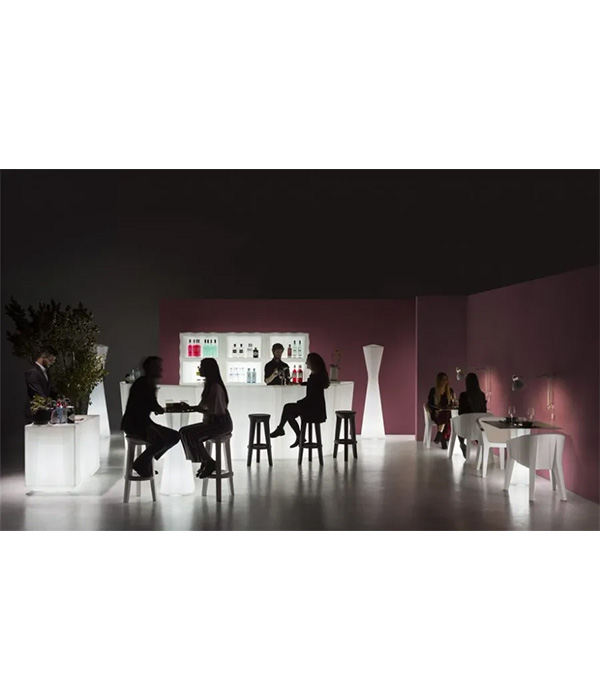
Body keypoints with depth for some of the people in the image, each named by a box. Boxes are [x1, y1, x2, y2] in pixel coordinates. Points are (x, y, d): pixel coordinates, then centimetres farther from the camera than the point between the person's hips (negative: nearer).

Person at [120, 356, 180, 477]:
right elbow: (135, 408, -24)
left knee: (174, 436, 4)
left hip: (144, 422, 10)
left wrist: (157, 408, -4)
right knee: (160, 440, -31)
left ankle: (147, 459, 9)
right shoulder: (141, 384, -16)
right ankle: (141, 463, -9)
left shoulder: (152, 385, 11)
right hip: (133, 424, -10)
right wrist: (148, 426, -31)